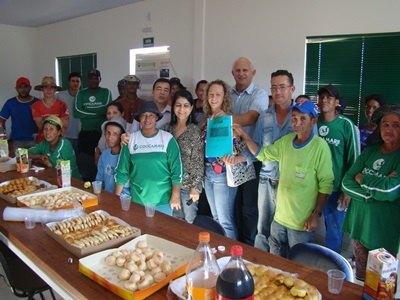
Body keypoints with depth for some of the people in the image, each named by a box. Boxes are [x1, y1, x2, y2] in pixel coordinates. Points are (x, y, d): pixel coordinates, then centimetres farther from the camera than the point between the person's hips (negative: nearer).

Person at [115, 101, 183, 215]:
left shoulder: (167, 139, -6)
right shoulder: (131, 139, -1)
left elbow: (176, 169, -6)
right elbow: (122, 170, 3)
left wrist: (176, 196, -9)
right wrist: (117, 197, 2)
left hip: (163, 200, -2)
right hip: (137, 199, 2)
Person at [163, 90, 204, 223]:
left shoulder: (196, 131, -10)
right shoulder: (168, 128, 4)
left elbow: (199, 162, -11)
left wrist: (196, 187, -15)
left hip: (188, 184, -4)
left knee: (190, 222, 9)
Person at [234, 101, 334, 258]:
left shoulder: (320, 146, -16)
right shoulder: (285, 141, 2)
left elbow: (326, 184, -14)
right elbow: (261, 154, 12)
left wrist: (317, 214, -17)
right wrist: (244, 136, -2)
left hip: (302, 222, -6)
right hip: (279, 217, 6)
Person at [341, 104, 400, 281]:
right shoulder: (370, 151, 4)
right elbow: (346, 184, -3)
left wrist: (362, 179, -10)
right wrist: (375, 189, -17)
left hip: (385, 233, -4)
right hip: (359, 223, 5)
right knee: (360, 276, 21)